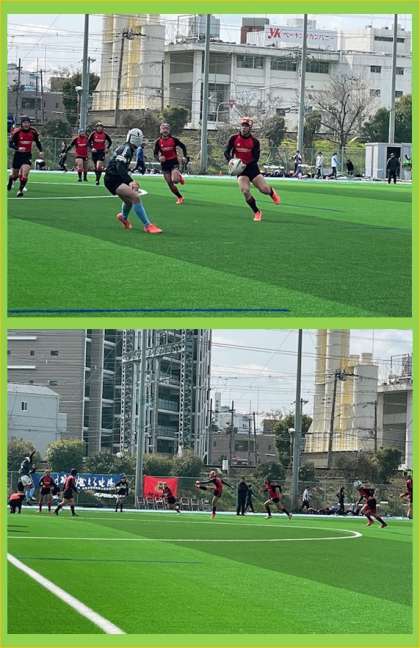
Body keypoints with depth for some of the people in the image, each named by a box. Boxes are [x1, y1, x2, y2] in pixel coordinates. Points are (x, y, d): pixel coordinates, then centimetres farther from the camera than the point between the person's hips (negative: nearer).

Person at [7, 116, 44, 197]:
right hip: (18, 154, -1)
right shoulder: (17, 132, -13)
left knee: (25, 173, -20)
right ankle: (10, 182, 47)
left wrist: (41, 151, 1)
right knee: (15, 174, 13)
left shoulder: (33, 132, -4)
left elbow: (37, 142, 13)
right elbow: (10, 143, -12)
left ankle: (20, 190, -14)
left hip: (27, 155, 1)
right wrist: (18, 148, -29)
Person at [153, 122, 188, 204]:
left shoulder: (174, 139, -6)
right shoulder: (158, 141, -3)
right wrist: (159, 158, -22)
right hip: (164, 163, 2)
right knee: (170, 184, 0)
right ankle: (180, 197, 19)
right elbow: (155, 153, 0)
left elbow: (183, 147, 7)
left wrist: (184, 157, -4)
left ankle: (179, 177, 13)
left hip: (174, 162, -2)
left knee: (174, 180, -24)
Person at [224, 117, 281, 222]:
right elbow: (226, 151, -1)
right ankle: (257, 212, 0)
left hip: (252, 167, 0)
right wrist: (231, 160, -22)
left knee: (264, 189, -8)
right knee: (245, 191, -18)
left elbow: (256, 158, -10)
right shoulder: (234, 138, -3)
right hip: (240, 170, 0)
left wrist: (246, 163, -27)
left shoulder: (254, 141, -6)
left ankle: (272, 193, 32)